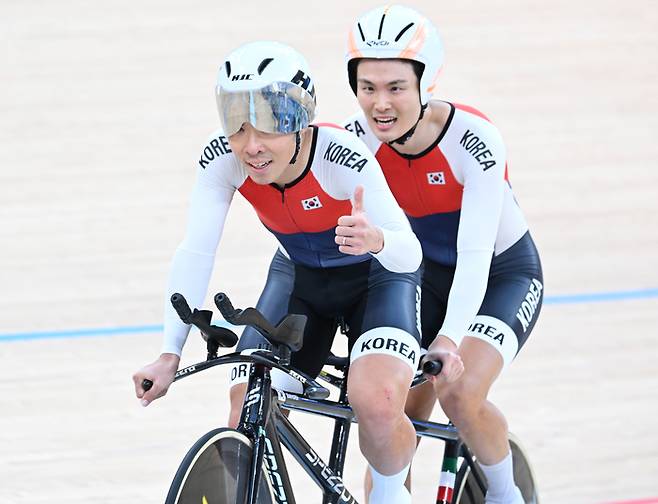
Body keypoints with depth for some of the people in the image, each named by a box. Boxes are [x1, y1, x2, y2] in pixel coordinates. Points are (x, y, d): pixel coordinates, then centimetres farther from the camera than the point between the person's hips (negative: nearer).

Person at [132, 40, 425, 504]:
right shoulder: (223, 159, -25)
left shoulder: (343, 159, -34)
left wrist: (375, 240, -57)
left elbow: (410, 255, -33)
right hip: (299, 277, 4)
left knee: (377, 402, -29)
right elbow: (196, 253, -27)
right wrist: (171, 354, -36)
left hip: (376, 277, -4)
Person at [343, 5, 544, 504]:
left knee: (460, 392, -27)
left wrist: (450, 339, -50)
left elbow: (474, 256, -37)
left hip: (504, 275, -4)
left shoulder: (474, 140, -31)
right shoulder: (357, 140, -20)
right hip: (429, 273, 4)